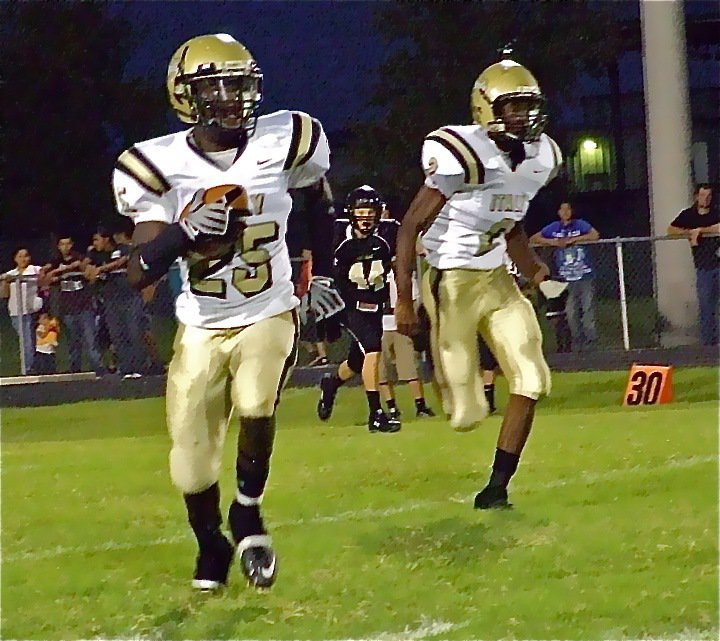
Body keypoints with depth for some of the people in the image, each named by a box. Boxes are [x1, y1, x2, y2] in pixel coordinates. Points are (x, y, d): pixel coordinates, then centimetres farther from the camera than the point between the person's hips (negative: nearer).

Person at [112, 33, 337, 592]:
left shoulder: (282, 144, -10)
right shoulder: (161, 167, -13)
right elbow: (139, 273, -17)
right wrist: (182, 235, -34)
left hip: (268, 316, -1)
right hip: (201, 328, 1)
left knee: (256, 406, -29)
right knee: (193, 457, 1)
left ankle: (248, 514, -2)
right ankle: (212, 547, 32)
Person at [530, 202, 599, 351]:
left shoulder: (580, 225, 3)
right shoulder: (553, 228, 9)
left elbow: (595, 235, -12)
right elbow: (533, 239, 8)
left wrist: (573, 239, -16)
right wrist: (554, 242, -6)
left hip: (584, 276, -2)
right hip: (565, 278, 2)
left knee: (587, 307, -7)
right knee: (571, 311, 1)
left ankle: (590, 340, -2)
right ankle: (577, 342, 9)